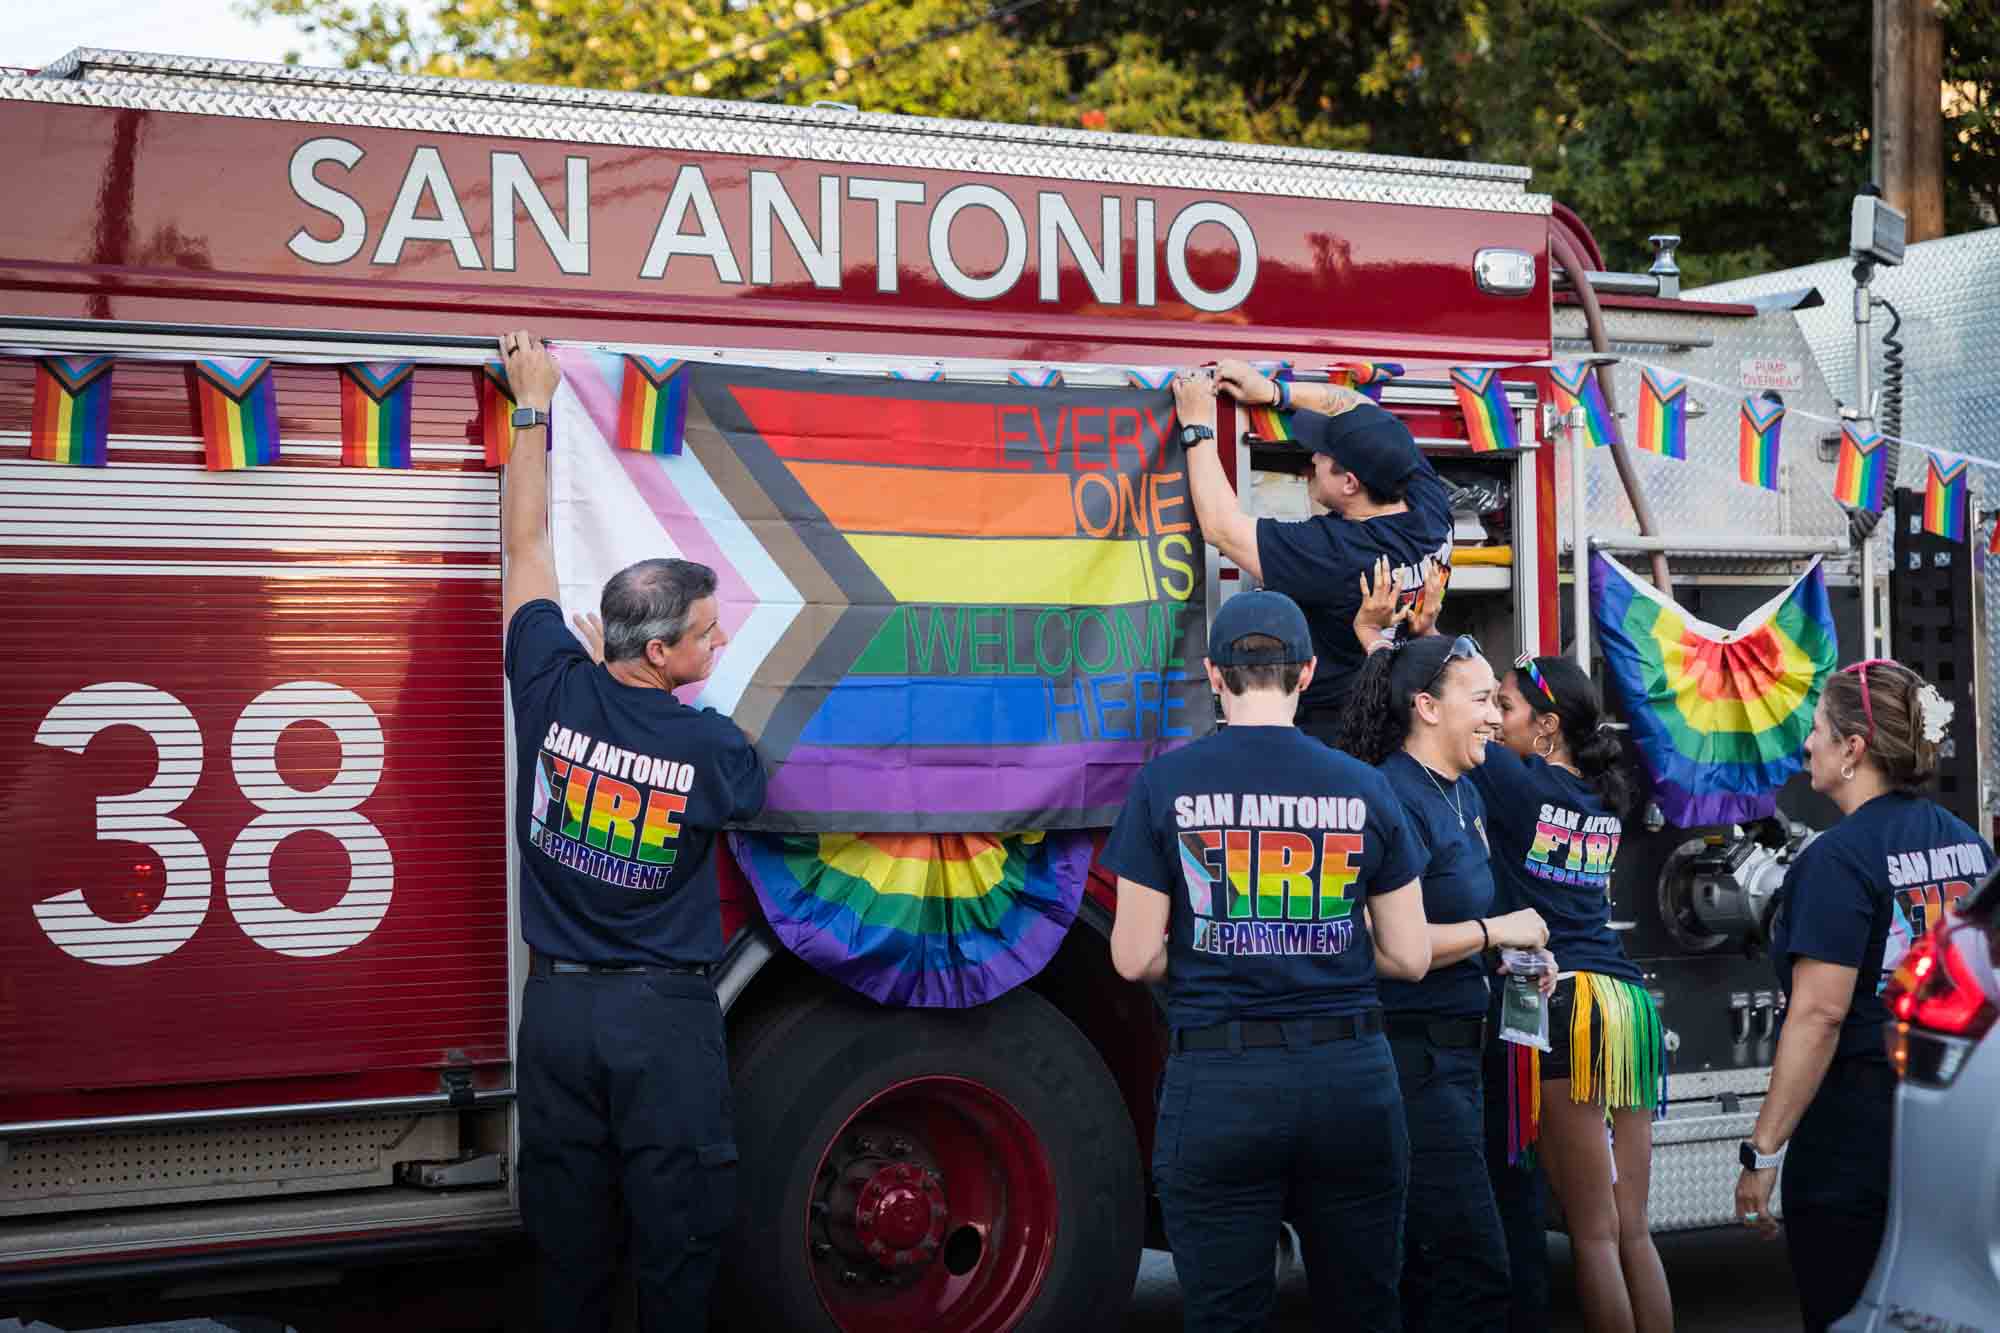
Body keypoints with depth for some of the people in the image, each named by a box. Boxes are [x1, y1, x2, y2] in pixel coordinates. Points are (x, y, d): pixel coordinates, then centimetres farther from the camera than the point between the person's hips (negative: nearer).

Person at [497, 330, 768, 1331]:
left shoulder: (554, 691, -7)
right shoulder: (712, 747, -13)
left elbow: (525, 548, 6)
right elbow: (751, 796, 13)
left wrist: (532, 408, 17)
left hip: (556, 1005, 4)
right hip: (665, 1017, -3)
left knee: (567, 1231, 11)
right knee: (678, 1229, 6)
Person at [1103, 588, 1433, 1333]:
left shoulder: (1166, 785, -4)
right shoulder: (1363, 789, 2)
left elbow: (1135, 959, -4)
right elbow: (1409, 958, 4)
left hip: (1219, 1084, -2)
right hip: (1349, 1076, 2)